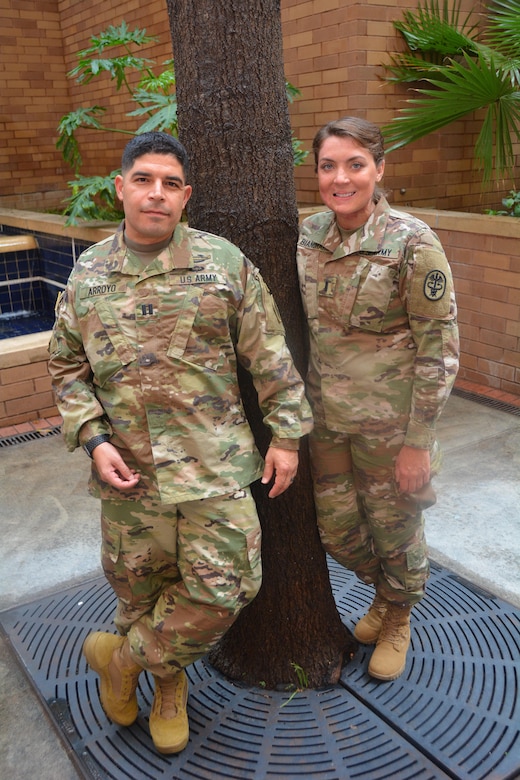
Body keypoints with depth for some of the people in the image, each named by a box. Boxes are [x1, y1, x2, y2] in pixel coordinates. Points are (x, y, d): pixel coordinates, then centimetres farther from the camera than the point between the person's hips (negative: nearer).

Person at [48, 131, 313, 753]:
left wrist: (286, 434, 0)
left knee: (220, 590, 0)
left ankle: (121, 657, 29)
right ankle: (169, 689, 45)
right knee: (139, 587, 15)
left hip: (214, 465, -1)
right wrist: (94, 439, -4)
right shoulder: (87, 275, 4)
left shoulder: (224, 262, -3)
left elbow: (269, 357, 0)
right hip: (128, 469, 2)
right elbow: (67, 367, 9)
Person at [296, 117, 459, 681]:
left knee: (394, 529, 14)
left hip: (389, 419, -5)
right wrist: (298, 410, 11)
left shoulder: (412, 243, -17)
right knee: (336, 529, 17)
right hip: (326, 414, 5)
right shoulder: (310, 234, -1)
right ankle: (384, 589, 50)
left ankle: (398, 619, 45)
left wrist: (417, 440, -14)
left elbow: (440, 346, -14)